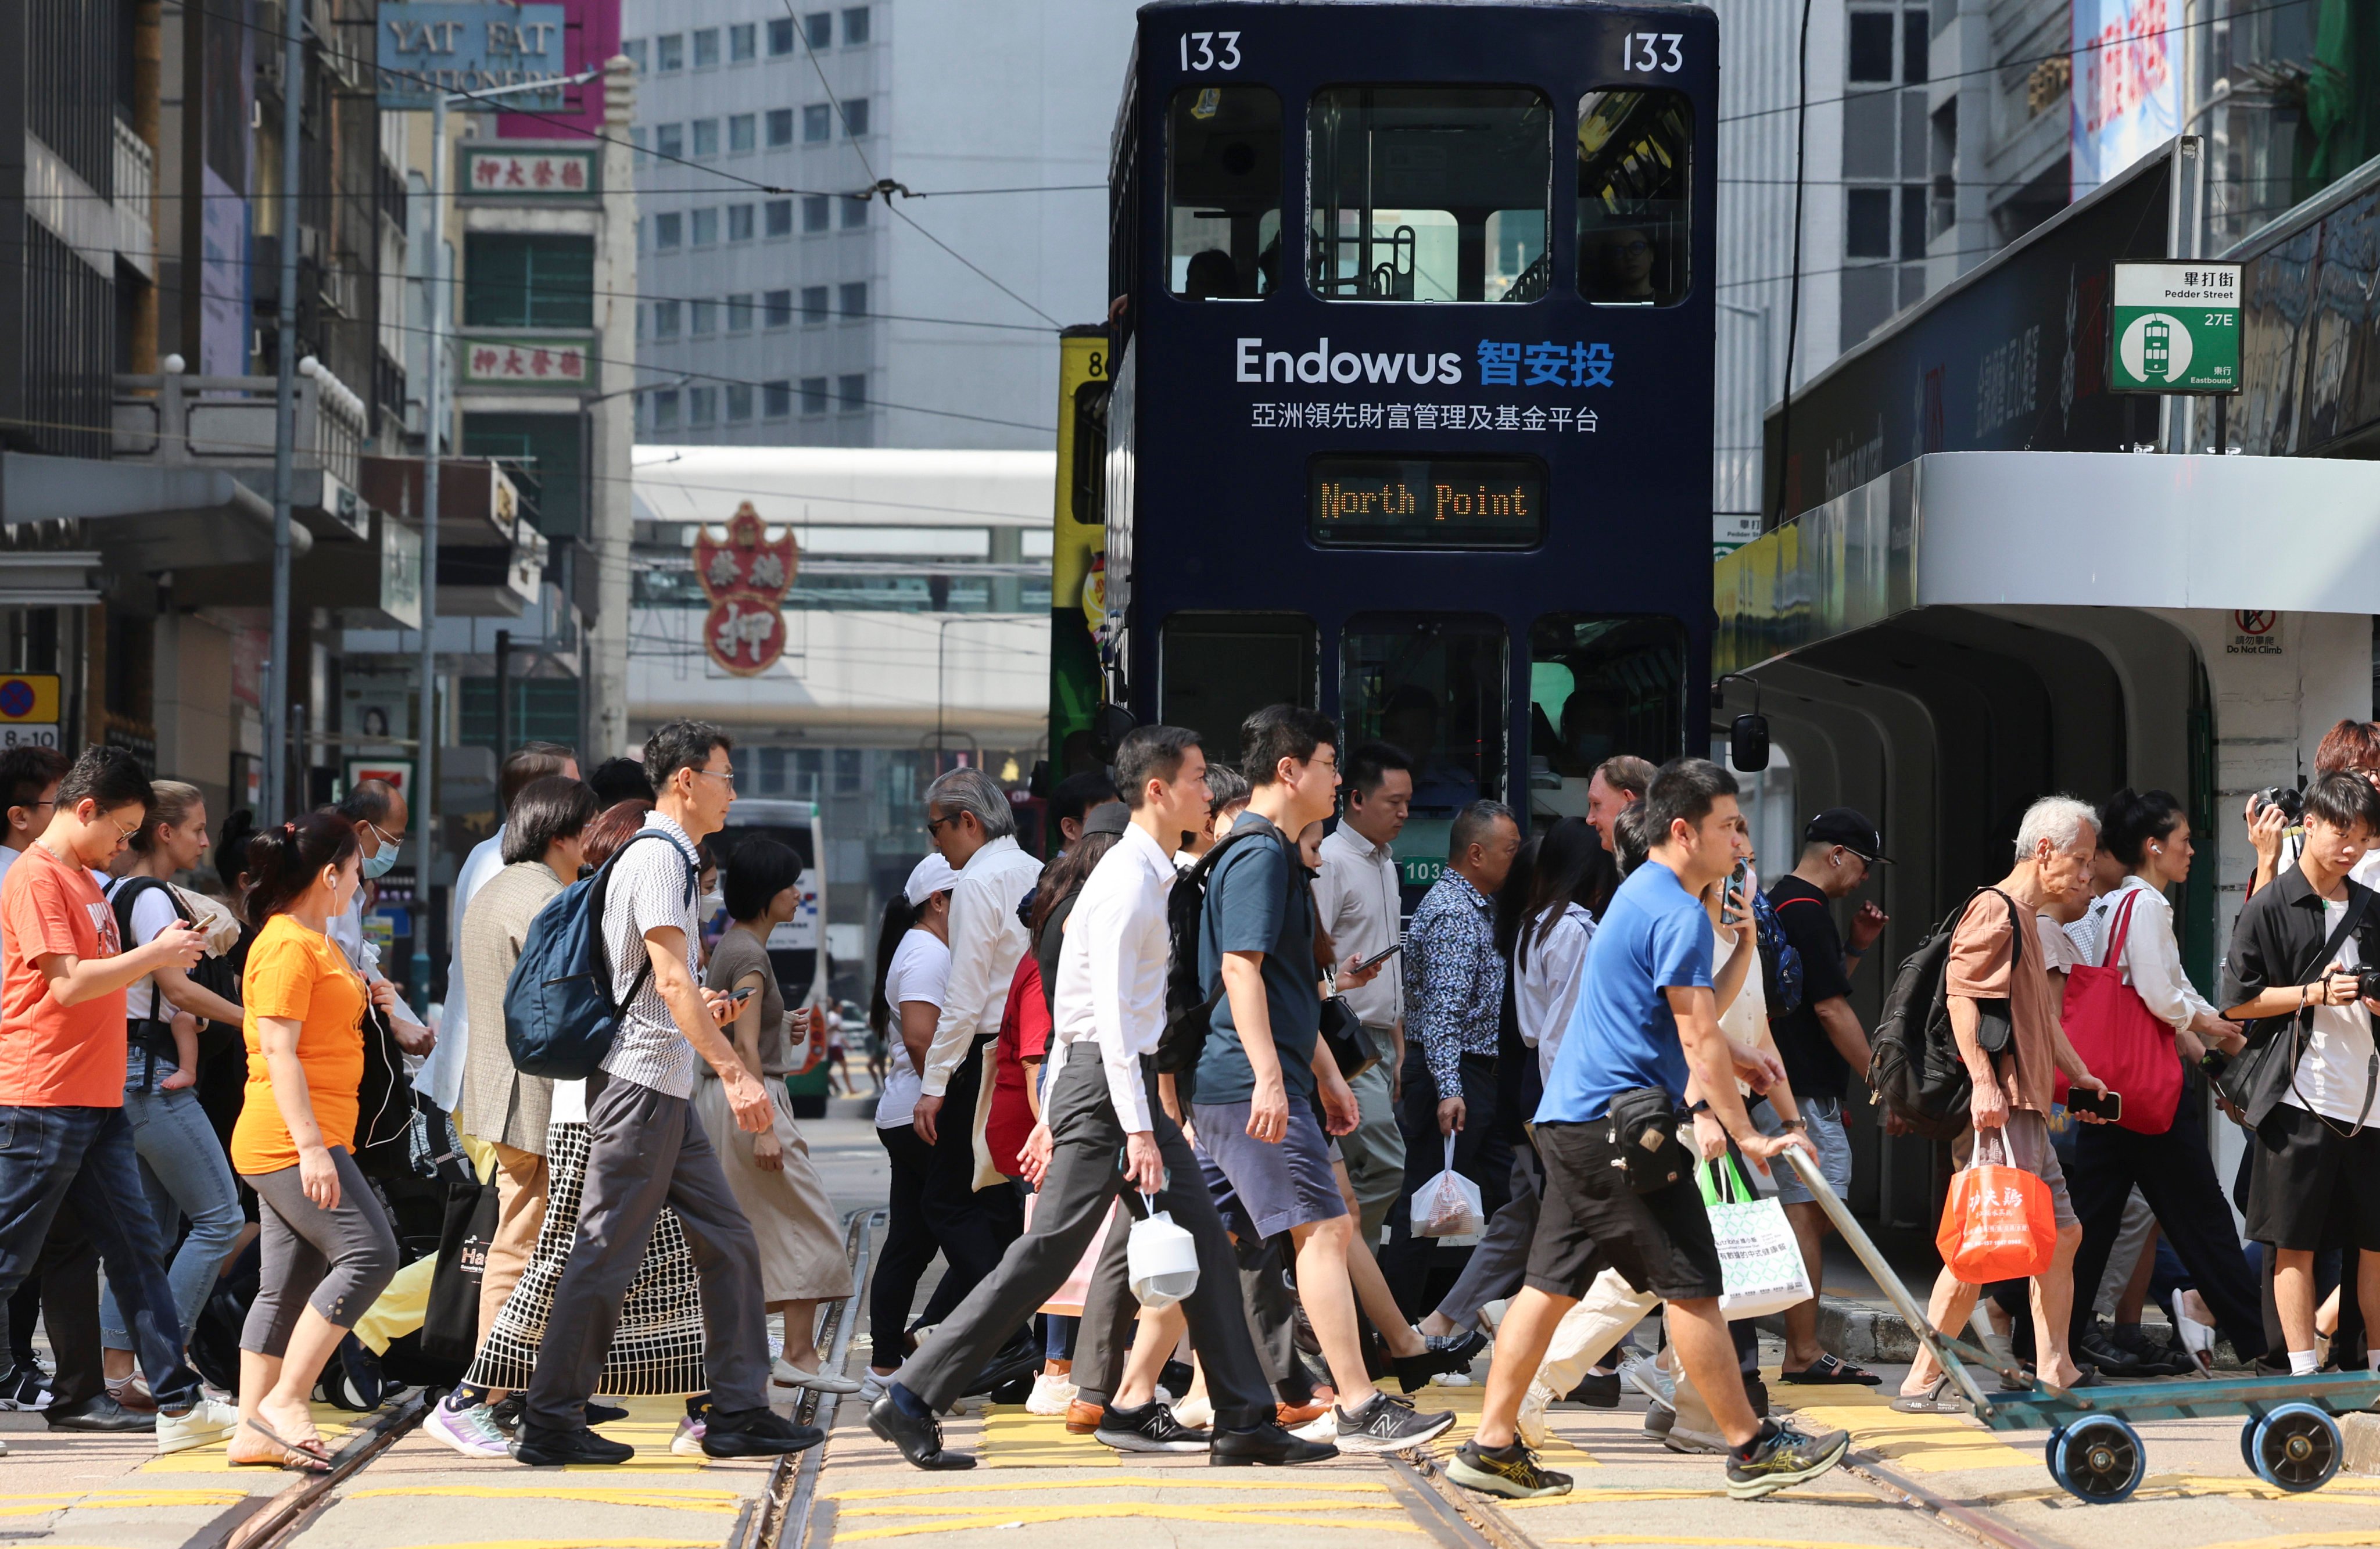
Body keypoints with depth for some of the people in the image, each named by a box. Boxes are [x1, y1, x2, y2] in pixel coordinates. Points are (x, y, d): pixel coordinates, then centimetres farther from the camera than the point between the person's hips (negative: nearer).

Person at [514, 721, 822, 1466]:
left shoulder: (665, 856, 18)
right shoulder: (659, 858, -13)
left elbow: (645, 980, 26)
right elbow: (671, 979, -22)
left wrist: (695, 1008, 18)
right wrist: (734, 1070, -24)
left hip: (664, 1088, 10)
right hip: (640, 1078, -10)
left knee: (728, 1242, 9)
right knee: (609, 1253, -6)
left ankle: (738, 1411, 11)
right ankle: (550, 1420, 0)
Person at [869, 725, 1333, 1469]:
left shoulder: (1147, 876, 17)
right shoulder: (1128, 881, -14)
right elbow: (1111, 1014, -20)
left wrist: (1055, 1114, 21)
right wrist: (1138, 1131, -23)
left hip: (1131, 1080, 10)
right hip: (1105, 1081, -10)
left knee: (1201, 1242, 8)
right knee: (1048, 1252, -11)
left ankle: (1245, 1420, 10)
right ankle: (911, 1401, -8)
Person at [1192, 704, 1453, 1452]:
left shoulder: (1270, 853, 22)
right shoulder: (1261, 853, -11)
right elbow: (1241, 970, -20)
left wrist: (1326, 1076, 29)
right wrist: (1271, 1079, -26)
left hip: (1225, 1086, 11)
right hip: (1253, 1083, -11)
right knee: (1323, 1228, -11)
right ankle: (1360, 1410, -14)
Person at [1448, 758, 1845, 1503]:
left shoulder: (1641, 894, 19)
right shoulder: (1679, 913, -14)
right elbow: (1699, 1037, -17)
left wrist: (1732, 1057, 21)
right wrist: (1748, 1136, -14)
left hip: (1573, 1117, 10)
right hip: (1622, 1124, -10)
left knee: (1551, 1284, 9)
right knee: (1691, 1286, -3)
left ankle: (1491, 1448, 8)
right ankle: (1751, 1449, 3)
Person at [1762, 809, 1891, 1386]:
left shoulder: (1782, 902, 18)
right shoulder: (1806, 911, -15)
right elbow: (1831, 1010, -18)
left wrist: (1855, 947, 13)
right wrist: (1882, 1080, -12)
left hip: (1785, 1086, 10)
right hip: (1804, 1092, -10)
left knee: (1809, 1216, 12)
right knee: (1808, 1212, -8)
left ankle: (1802, 1350, 14)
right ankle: (1804, 1354, -7)